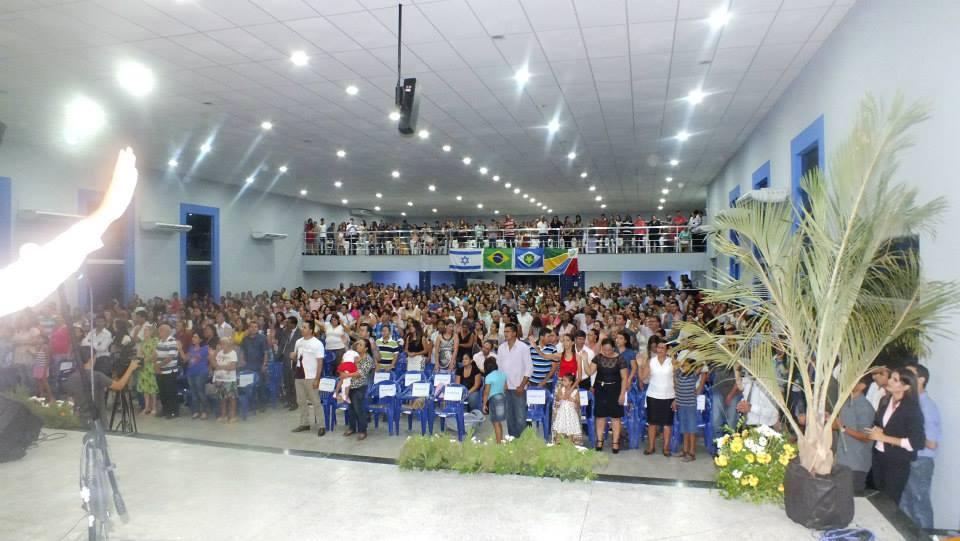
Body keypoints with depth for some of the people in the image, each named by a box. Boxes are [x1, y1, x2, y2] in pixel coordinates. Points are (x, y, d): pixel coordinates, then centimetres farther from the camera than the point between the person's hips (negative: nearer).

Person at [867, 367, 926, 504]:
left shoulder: (912, 409, -16)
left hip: (898, 463, -6)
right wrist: (876, 430, -2)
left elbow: (917, 442, -22)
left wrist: (884, 437, -19)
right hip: (878, 456, 6)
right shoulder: (885, 400, 3)